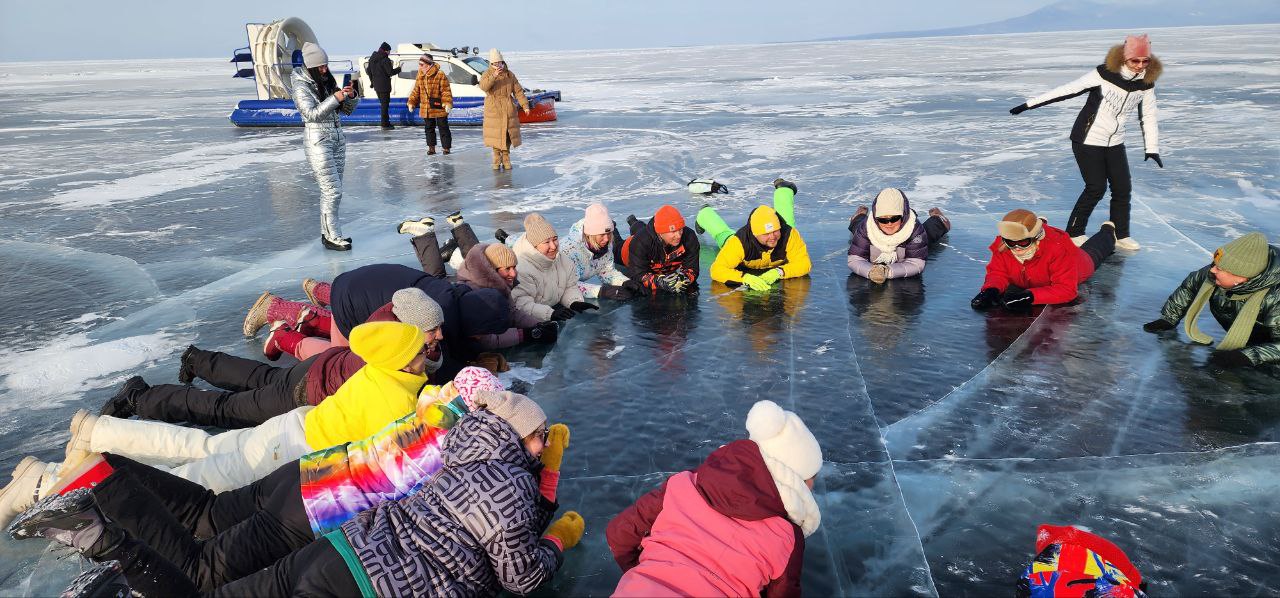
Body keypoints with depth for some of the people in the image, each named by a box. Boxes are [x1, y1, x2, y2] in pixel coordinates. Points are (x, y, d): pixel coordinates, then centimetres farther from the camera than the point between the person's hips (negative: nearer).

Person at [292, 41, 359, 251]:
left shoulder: (328, 81, 11)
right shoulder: (301, 86, -8)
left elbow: (347, 110, 13)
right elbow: (311, 114, -19)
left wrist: (351, 96, -7)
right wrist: (335, 98, -23)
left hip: (337, 138, 7)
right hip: (318, 141, -7)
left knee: (331, 190, 10)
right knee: (332, 190, -10)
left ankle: (328, 232, 18)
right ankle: (332, 236, -3)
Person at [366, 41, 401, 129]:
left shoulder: (372, 58, 10)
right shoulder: (385, 59, -17)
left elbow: (369, 70, 17)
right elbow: (390, 72, -17)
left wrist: (372, 81, 25)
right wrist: (398, 69, 1)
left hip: (376, 85, 8)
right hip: (384, 85, -8)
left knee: (382, 103, 18)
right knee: (385, 104, -3)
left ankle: (385, 122, 24)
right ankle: (385, 124, -2)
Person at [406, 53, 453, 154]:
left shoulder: (440, 75, -11)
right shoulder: (420, 76, 7)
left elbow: (446, 91, -11)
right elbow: (416, 91, 14)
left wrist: (447, 103, -21)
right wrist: (411, 102, 7)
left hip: (439, 108, -6)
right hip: (426, 109, 6)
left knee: (443, 128, 1)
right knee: (429, 128, 12)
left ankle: (446, 147, 10)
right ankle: (431, 147, 22)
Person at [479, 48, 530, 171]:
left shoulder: (509, 75, 5)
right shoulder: (487, 74, -3)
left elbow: (518, 91, 3)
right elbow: (483, 87, -23)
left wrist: (525, 105, -7)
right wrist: (493, 76, -37)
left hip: (508, 110, 2)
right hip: (493, 110, -2)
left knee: (507, 134, 5)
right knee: (495, 135, 0)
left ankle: (506, 159, 17)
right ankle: (497, 160, 13)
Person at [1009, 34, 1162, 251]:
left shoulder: (1146, 83, -2)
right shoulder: (1105, 74, -19)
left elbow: (1148, 116, 6)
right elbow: (1068, 90, -18)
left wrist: (1152, 148, -1)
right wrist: (1029, 104, -20)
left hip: (1115, 143, 6)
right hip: (1088, 140, -5)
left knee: (1123, 189, 5)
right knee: (1096, 188, -6)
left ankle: (1121, 235, 21)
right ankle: (1073, 233, 10)